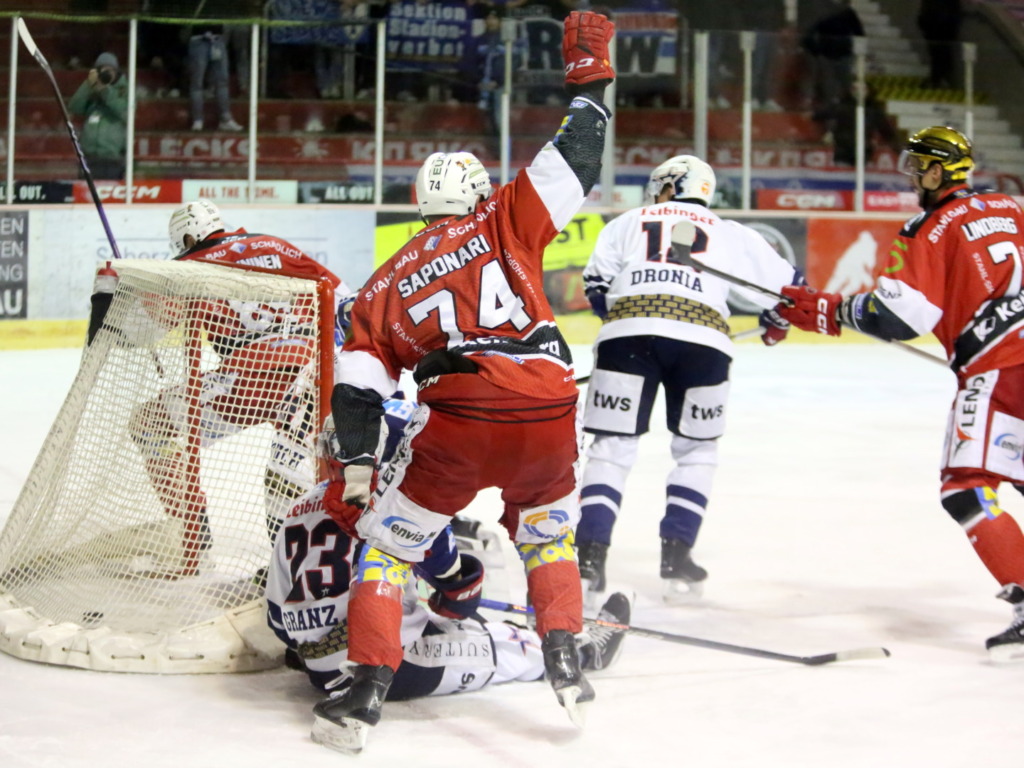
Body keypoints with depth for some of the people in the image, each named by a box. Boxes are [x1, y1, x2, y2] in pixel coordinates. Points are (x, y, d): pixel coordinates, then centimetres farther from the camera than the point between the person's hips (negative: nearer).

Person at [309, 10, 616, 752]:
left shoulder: (386, 284, 22)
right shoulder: (503, 221, 18)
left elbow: (358, 390, 12)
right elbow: (573, 162, 15)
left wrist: (355, 475, 13)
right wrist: (589, 78, 26)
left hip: (459, 420, -1)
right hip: (548, 416, 1)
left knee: (387, 542, 14)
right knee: (546, 531, 29)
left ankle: (368, 691, 2)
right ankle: (565, 662, 15)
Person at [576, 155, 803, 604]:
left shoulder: (628, 223, 23)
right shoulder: (730, 234, 24)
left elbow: (596, 284, 14)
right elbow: (786, 284, 23)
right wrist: (777, 323, 43)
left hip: (629, 331, 0)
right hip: (702, 337, 0)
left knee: (612, 447, 8)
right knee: (696, 449, 19)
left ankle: (590, 557, -4)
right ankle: (676, 555, 11)